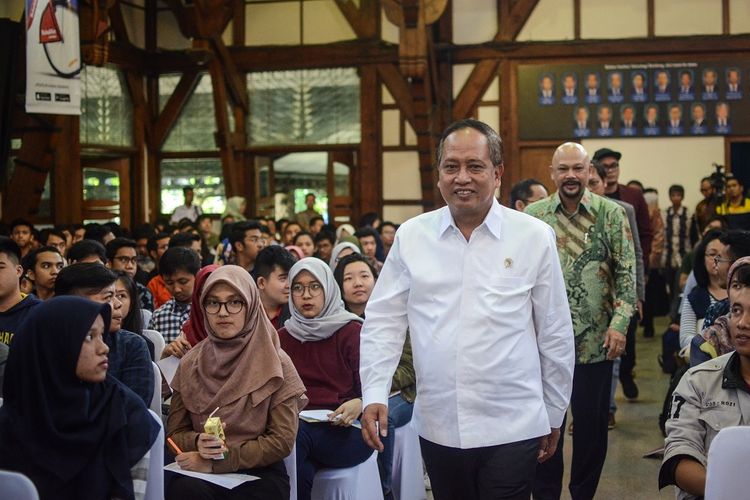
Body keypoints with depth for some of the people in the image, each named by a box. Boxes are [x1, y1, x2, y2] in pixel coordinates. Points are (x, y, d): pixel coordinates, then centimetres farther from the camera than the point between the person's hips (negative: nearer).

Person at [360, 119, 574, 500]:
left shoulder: (534, 236, -2)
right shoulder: (411, 236, 2)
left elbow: (555, 334, 4)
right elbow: (383, 321, 5)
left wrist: (554, 415, 9)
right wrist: (374, 393, -6)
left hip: (512, 427, -2)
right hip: (437, 426, 2)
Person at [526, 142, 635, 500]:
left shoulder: (611, 214, 0)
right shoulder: (533, 216, 3)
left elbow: (627, 272, -1)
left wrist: (620, 322, -10)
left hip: (595, 341, -1)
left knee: (592, 423, 8)